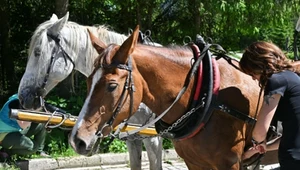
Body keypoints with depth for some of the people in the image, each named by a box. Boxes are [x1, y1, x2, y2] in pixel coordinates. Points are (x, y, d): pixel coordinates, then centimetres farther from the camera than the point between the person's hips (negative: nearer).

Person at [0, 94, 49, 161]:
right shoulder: (15, 103, -27)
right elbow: (23, 126, -32)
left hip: (17, 131, 9)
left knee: (41, 125, -1)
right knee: (32, 147, -27)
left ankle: (40, 151, 11)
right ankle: (6, 151, -7)